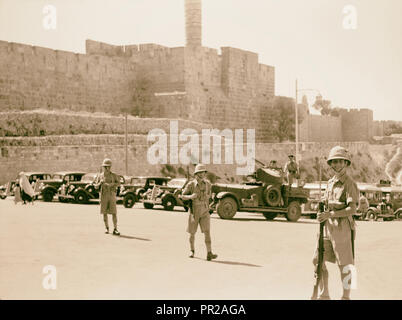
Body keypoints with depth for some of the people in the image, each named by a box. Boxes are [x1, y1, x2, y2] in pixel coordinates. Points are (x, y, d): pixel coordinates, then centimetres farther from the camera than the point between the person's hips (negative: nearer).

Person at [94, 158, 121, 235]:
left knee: (114, 213, -7)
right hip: (103, 196, 1)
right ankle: (106, 228, 19)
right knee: (104, 212, 5)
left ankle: (115, 229, -7)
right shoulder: (100, 176, 6)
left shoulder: (114, 175, 2)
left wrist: (111, 184, -28)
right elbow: (96, 186, 4)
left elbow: (118, 183, -11)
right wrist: (100, 183, -16)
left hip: (112, 195, -1)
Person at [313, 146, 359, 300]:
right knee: (318, 260, 8)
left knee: (344, 265, 1)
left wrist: (330, 214, -24)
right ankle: (324, 295, 20)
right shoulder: (330, 182, 13)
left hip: (342, 228, -8)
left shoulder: (349, 183, -9)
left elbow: (352, 209, -18)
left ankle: (346, 297, 15)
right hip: (328, 227, 8)